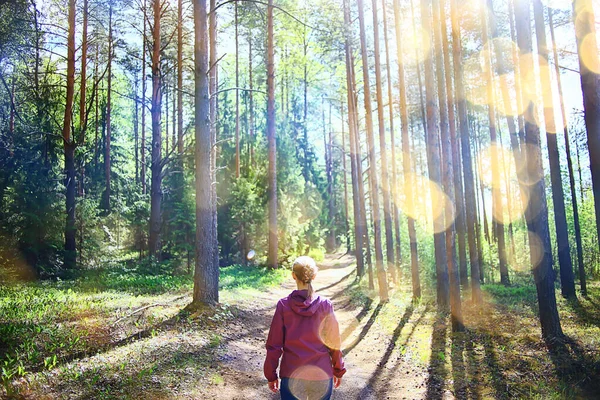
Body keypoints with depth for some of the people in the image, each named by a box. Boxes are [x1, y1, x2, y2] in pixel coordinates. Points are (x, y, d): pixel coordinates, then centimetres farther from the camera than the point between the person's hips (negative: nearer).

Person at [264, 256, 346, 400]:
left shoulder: (283, 305, -9)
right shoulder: (325, 305, -8)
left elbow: (274, 344, -4)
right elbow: (334, 342, -1)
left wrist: (271, 375, 7)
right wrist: (338, 370, 13)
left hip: (291, 376, 0)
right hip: (322, 376, 0)